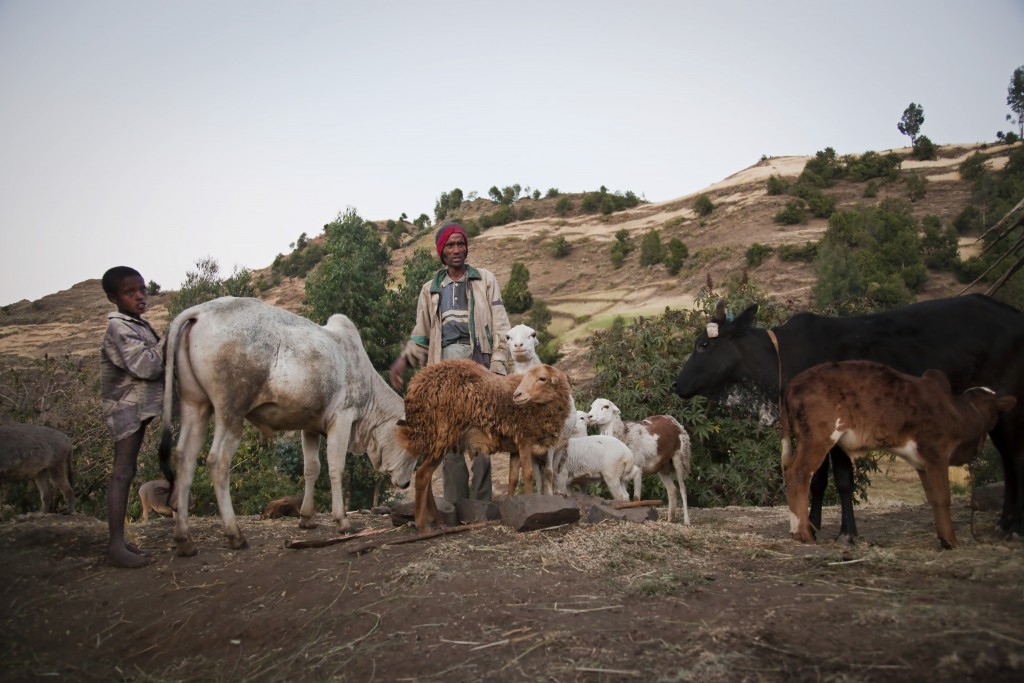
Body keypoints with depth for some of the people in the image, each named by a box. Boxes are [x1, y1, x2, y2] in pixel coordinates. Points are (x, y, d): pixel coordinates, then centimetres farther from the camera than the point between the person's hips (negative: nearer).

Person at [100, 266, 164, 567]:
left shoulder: (138, 325, 13)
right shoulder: (119, 327, -15)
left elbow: (152, 364, 17)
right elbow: (146, 366, -24)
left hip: (139, 406, 9)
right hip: (127, 406, -9)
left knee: (126, 472, 12)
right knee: (122, 474, -7)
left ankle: (118, 540, 19)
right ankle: (116, 548, -4)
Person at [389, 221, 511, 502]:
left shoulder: (485, 280, 14)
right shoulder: (430, 289, 22)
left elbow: (500, 326, 6)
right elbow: (421, 334, 24)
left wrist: (498, 364, -6)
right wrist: (404, 358, 6)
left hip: (477, 357, -3)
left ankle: (481, 504, -6)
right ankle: (455, 507, 2)